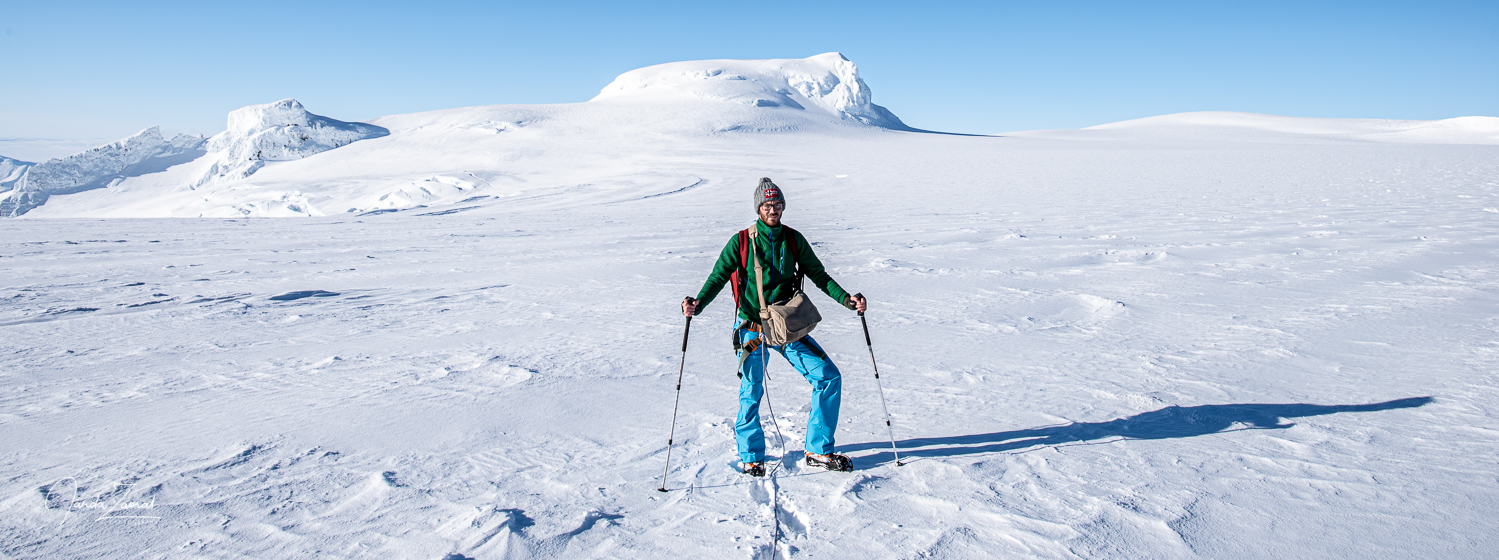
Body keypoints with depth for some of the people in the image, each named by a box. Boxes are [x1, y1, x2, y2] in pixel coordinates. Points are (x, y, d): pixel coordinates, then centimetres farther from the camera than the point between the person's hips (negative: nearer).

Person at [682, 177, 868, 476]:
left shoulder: (793, 240, 4)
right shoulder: (741, 242, -4)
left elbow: (819, 275, 8)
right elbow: (718, 277, -6)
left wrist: (846, 299, -4)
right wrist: (697, 304, -24)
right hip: (752, 328, -3)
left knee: (829, 377, -5)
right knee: (751, 394, 0)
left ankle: (818, 451, 7)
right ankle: (751, 457, 23)